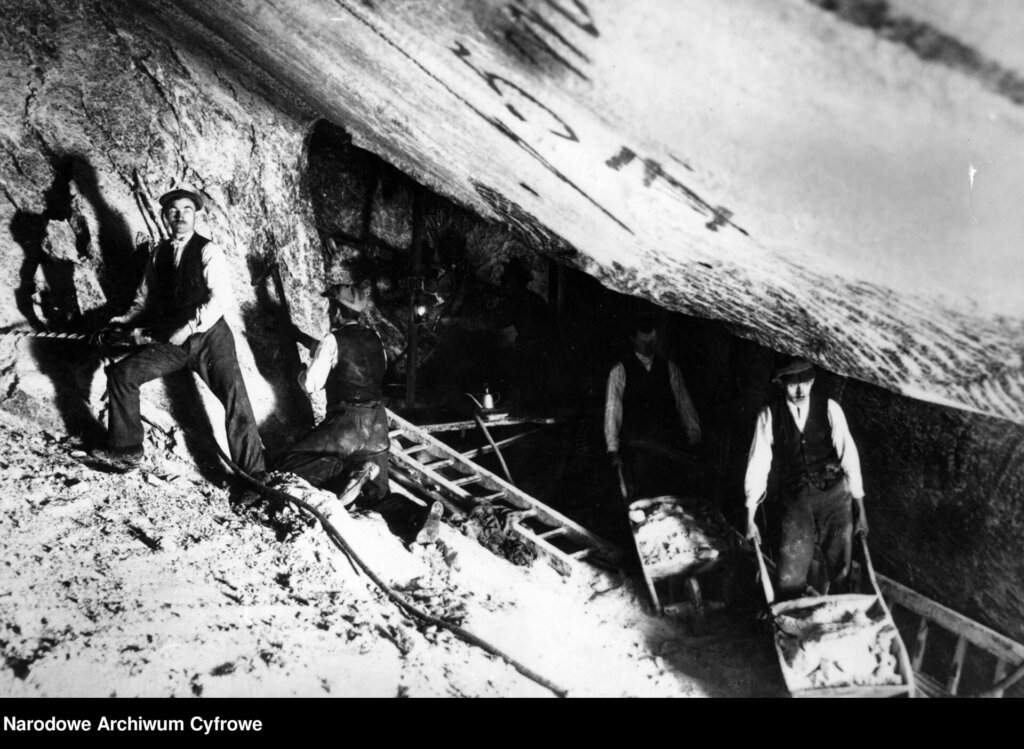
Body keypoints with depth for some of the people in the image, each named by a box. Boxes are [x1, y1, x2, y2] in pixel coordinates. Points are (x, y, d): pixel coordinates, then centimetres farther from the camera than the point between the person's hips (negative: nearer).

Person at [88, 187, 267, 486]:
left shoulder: (208, 251, -2)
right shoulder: (159, 253, 13)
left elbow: (222, 298, -13)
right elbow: (146, 296, 20)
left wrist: (190, 326, -21)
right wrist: (127, 319, 1)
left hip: (209, 336, -5)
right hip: (170, 341, 5)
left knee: (235, 397, -19)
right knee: (122, 373, -6)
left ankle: (254, 475, -15)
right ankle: (125, 449, 7)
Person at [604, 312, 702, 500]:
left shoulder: (669, 368, 11)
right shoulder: (620, 371, 2)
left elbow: (684, 404, 12)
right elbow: (612, 411, 0)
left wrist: (694, 439, 4)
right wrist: (613, 450, -6)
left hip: (666, 448, 2)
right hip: (635, 449, -2)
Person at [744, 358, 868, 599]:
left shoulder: (830, 408, -5)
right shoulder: (769, 415, -5)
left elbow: (848, 454, -1)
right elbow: (758, 463, -3)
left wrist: (861, 509, -1)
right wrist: (750, 518, -4)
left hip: (834, 496, 1)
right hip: (794, 500, 0)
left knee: (839, 570, 2)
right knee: (790, 578, -4)